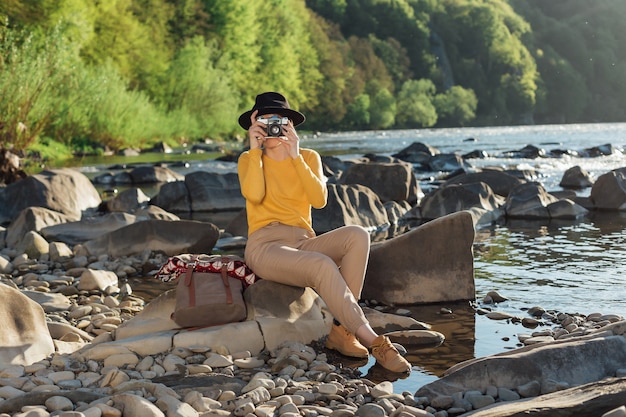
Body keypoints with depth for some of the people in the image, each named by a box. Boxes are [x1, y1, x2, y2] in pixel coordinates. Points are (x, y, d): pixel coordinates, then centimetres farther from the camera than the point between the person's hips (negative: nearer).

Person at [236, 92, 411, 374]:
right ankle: (373, 341, -32)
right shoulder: (249, 159, 8)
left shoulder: (308, 157, 13)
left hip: (304, 242, 4)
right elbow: (254, 195, -15)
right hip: (265, 245, -4)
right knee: (323, 266, -35)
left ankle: (341, 330, -28)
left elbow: (319, 199, -7)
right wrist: (255, 149, -7)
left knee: (357, 235, -27)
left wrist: (295, 156, -8)